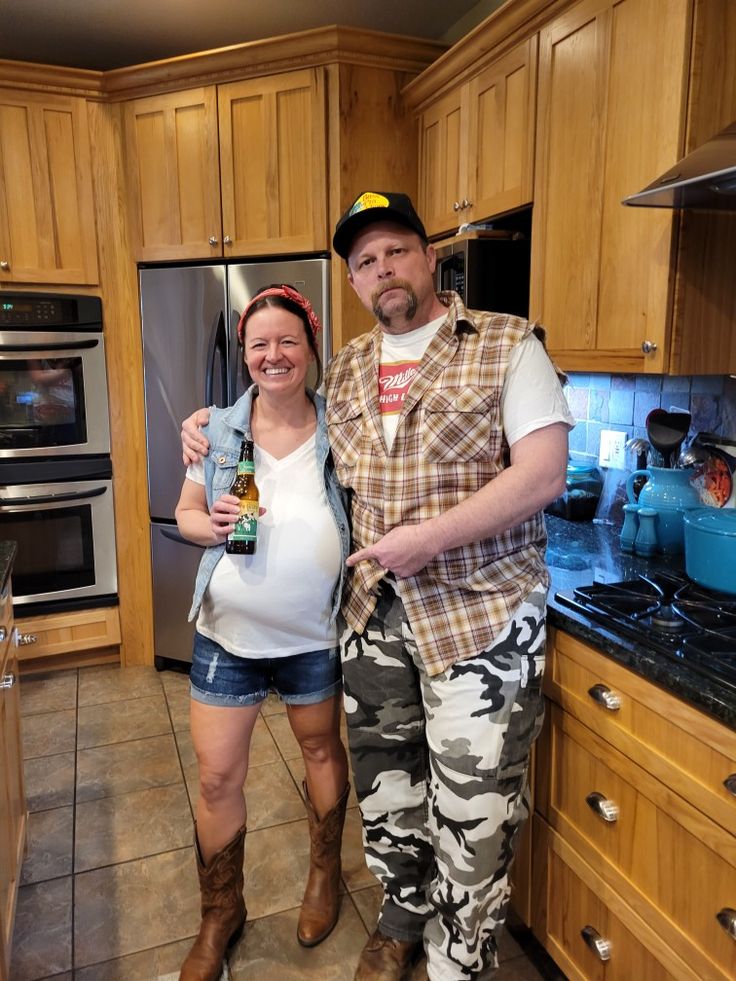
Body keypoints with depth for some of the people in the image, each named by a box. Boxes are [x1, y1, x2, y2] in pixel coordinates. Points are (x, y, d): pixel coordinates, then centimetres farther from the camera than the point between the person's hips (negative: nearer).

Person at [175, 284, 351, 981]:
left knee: (321, 750, 19)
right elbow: (186, 513, 3)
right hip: (229, 632, 1)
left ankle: (325, 872, 46)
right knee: (217, 777, 8)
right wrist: (212, 524, -19)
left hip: (315, 634, 0)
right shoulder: (217, 430, -4)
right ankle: (221, 914, 34)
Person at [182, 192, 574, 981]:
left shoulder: (507, 345, -5)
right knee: (384, 790, 18)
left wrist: (429, 539, -21)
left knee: (469, 810, 5)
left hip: (478, 617, -4)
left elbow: (544, 474, -14)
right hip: (374, 613, 5)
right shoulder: (344, 371, 10)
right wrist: (217, 429, 10)